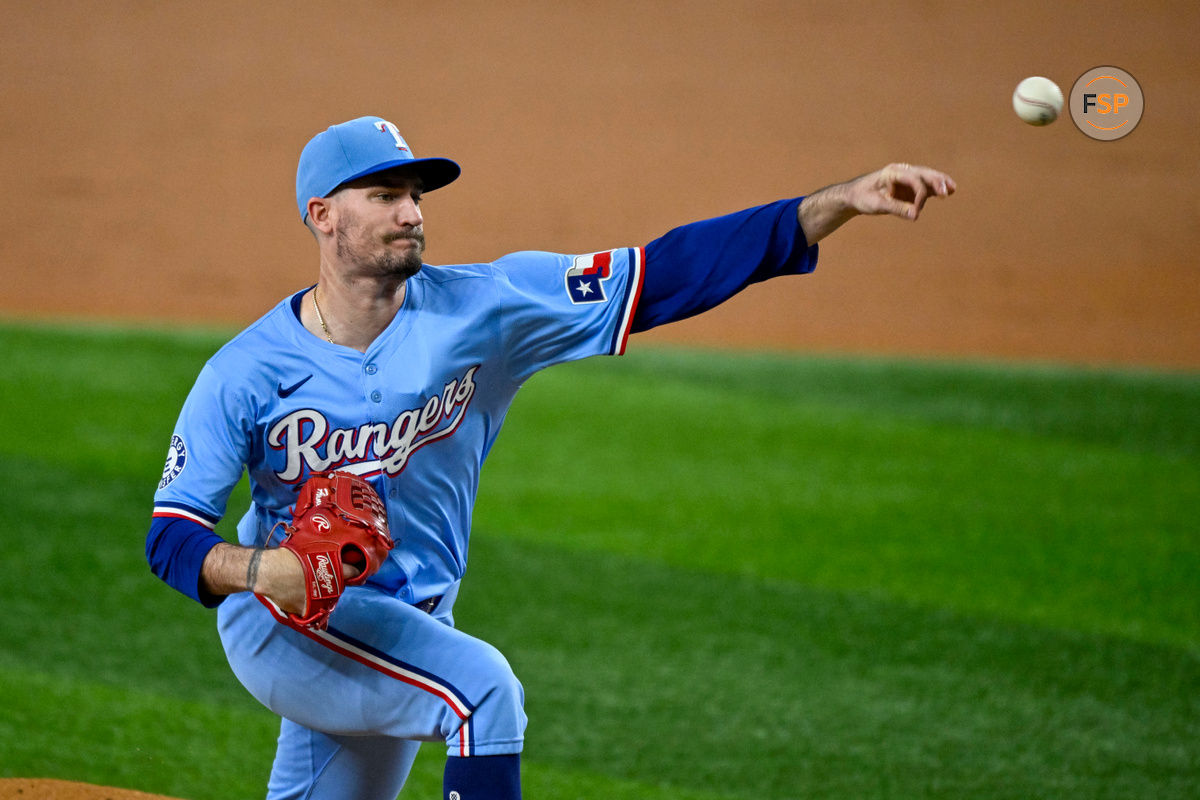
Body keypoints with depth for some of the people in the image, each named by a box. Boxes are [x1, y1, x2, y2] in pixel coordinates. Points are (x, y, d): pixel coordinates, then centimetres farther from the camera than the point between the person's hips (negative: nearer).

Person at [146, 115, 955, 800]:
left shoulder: (480, 309, -9)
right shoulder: (247, 371, -13)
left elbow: (663, 276, -14)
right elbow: (172, 533, -12)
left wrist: (841, 203, -22)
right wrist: (257, 570, -35)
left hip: (407, 628, 5)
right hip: (285, 623, -5)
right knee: (482, 687, -29)